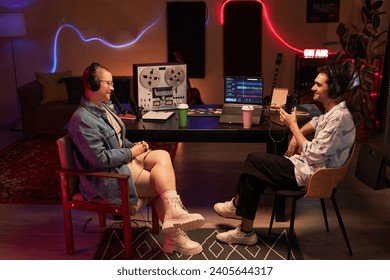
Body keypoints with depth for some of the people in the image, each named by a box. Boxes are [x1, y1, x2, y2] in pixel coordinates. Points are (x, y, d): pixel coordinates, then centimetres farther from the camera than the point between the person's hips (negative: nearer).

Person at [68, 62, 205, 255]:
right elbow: (100, 158, -23)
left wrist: (133, 146, 2)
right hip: (106, 177, -9)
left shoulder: (104, 106, 11)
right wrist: (132, 153, -15)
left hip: (122, 160, 9)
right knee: (163, 183, -14)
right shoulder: (82, 119, -19)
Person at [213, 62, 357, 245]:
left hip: (308, 175, -9)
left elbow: (313, 156, -24)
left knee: (254, 162, -7)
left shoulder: (338, 118, -23)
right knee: (255, 160, 4)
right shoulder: (333, 112, 6)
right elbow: (317, 122, 30)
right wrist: (297, 135, 11)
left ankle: (238, 205, 15)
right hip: (306, 165, 9)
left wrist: (293, 126, -14)